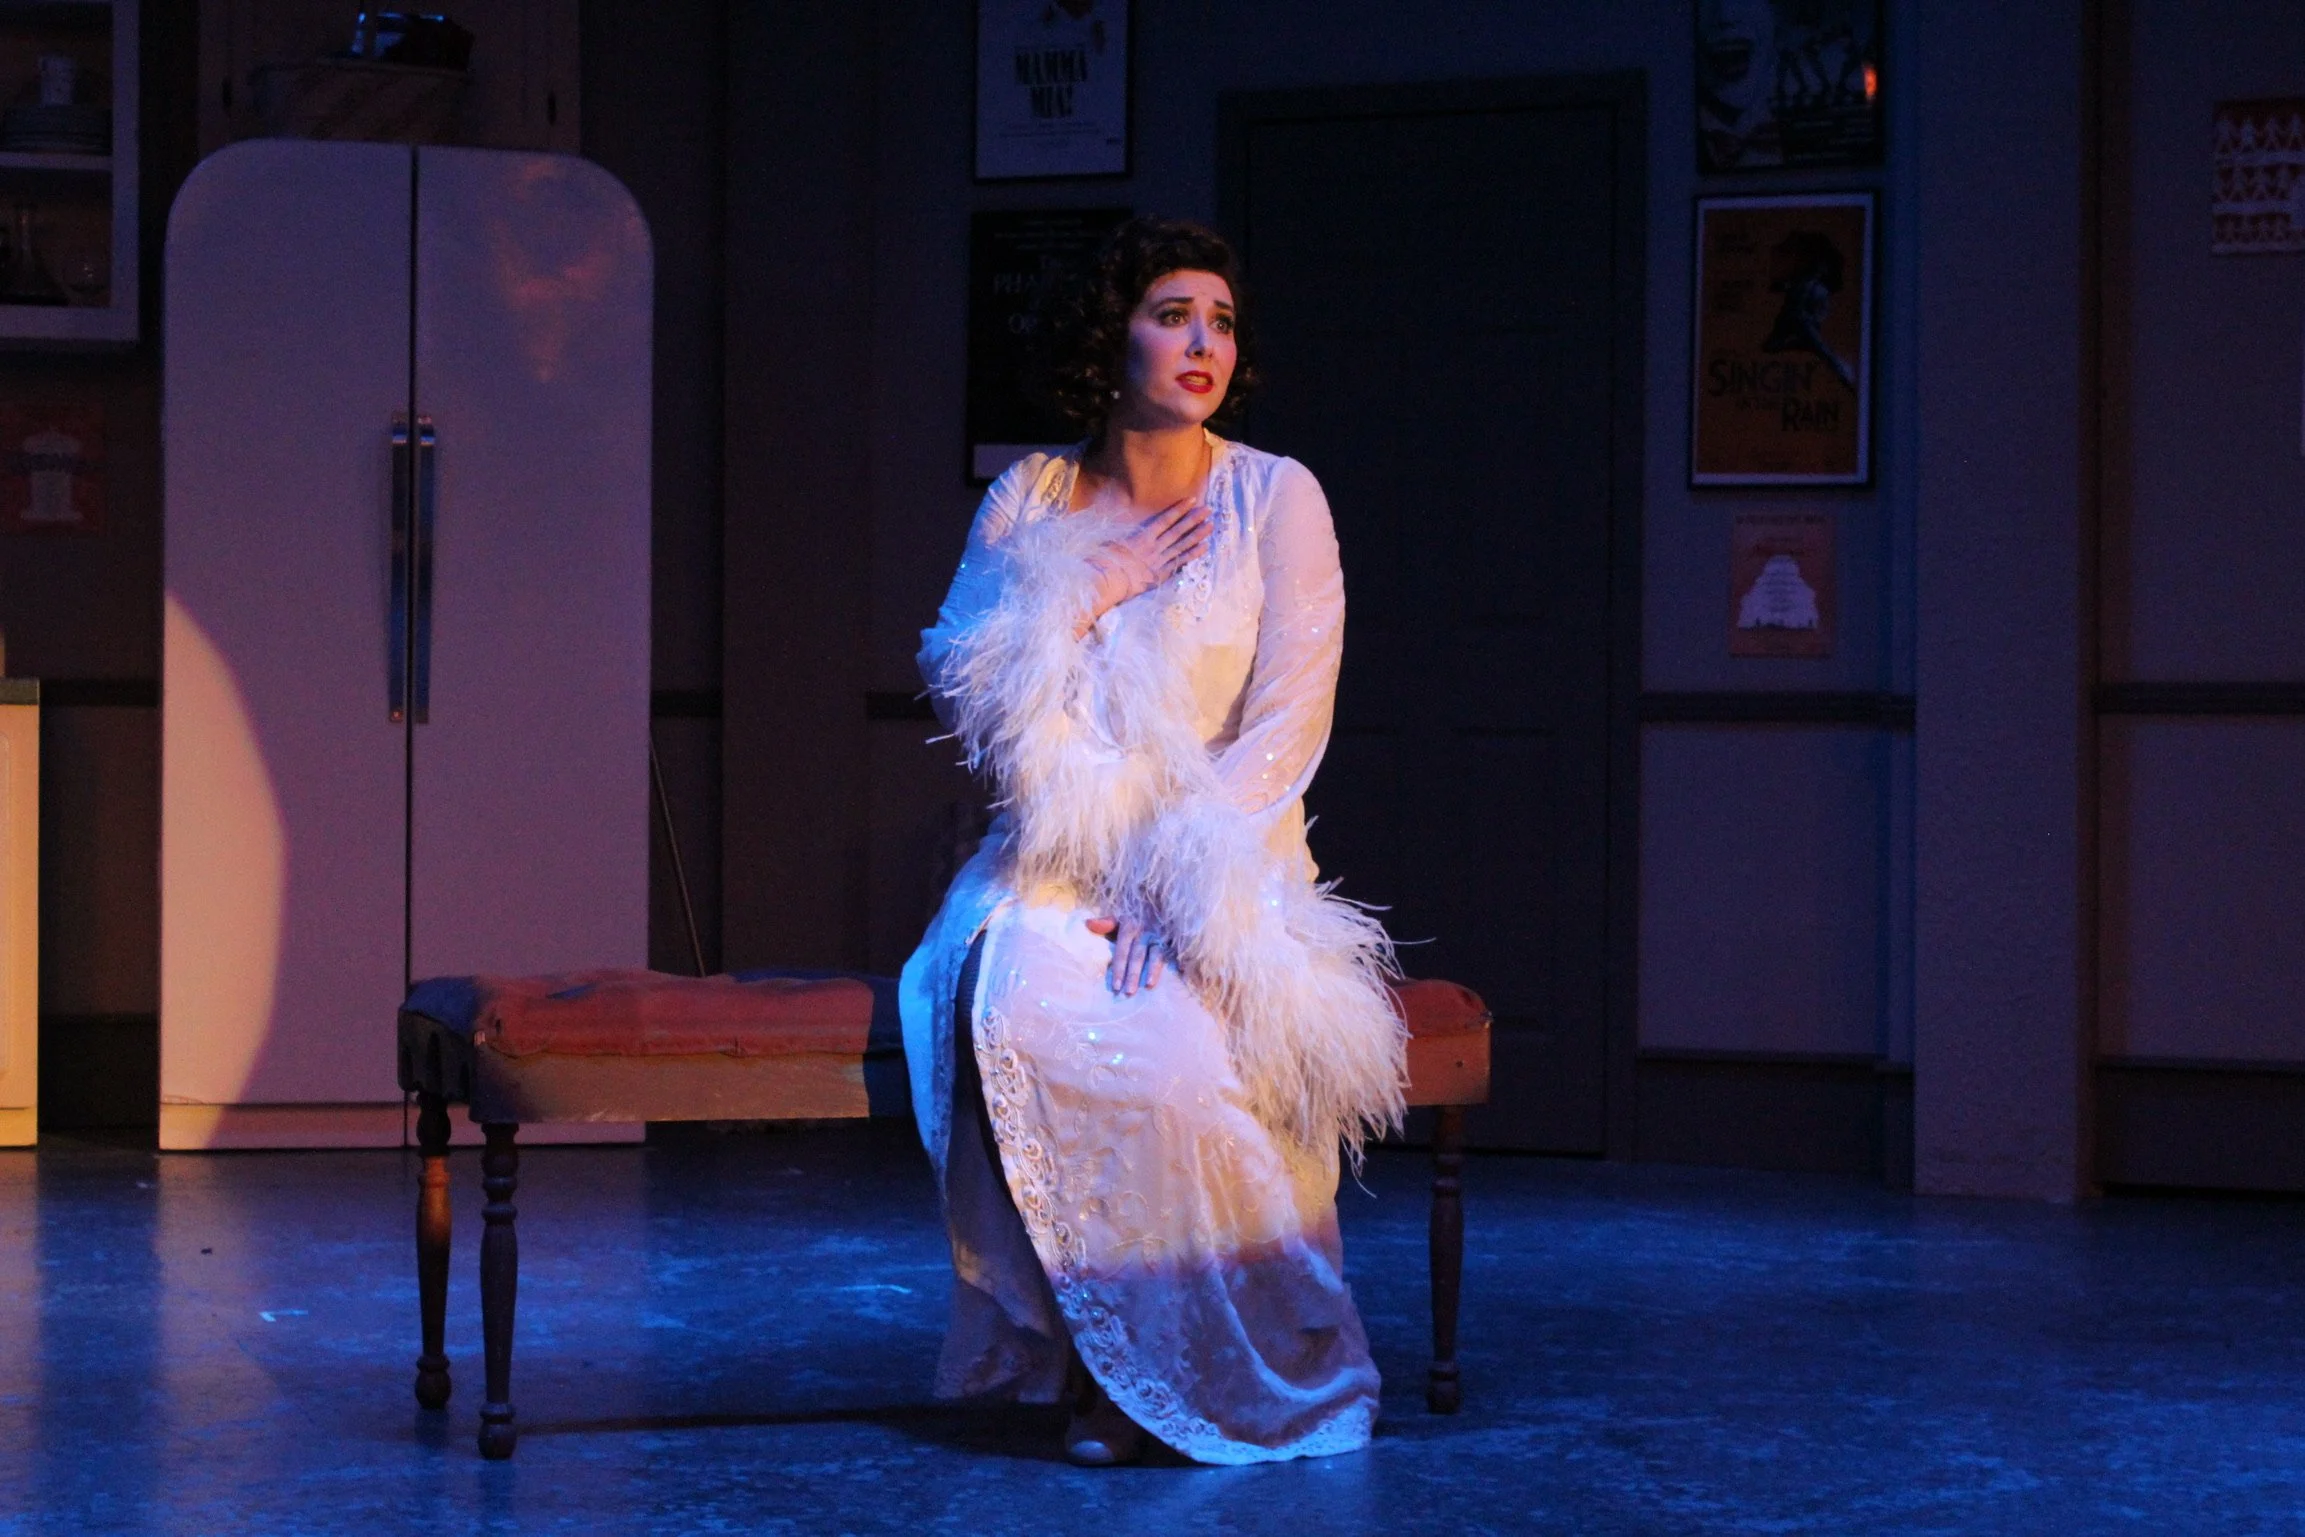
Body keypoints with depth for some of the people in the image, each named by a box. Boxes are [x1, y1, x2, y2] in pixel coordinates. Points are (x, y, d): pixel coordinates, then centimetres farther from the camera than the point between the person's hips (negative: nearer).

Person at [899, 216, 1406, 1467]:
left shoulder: (1275, 498, 1)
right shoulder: (1030, 498, 9)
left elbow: (1286, 728, -6)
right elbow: (958, 692, 3)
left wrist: (1173, 885, -16)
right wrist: (1091, 591, -8)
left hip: (1224, 866, -2)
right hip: (1053, 863, 2)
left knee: (1175, 1026, -34)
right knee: (1020, 1010, -32)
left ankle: (1247, 1369, -16)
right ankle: (1100, 1364, -18)